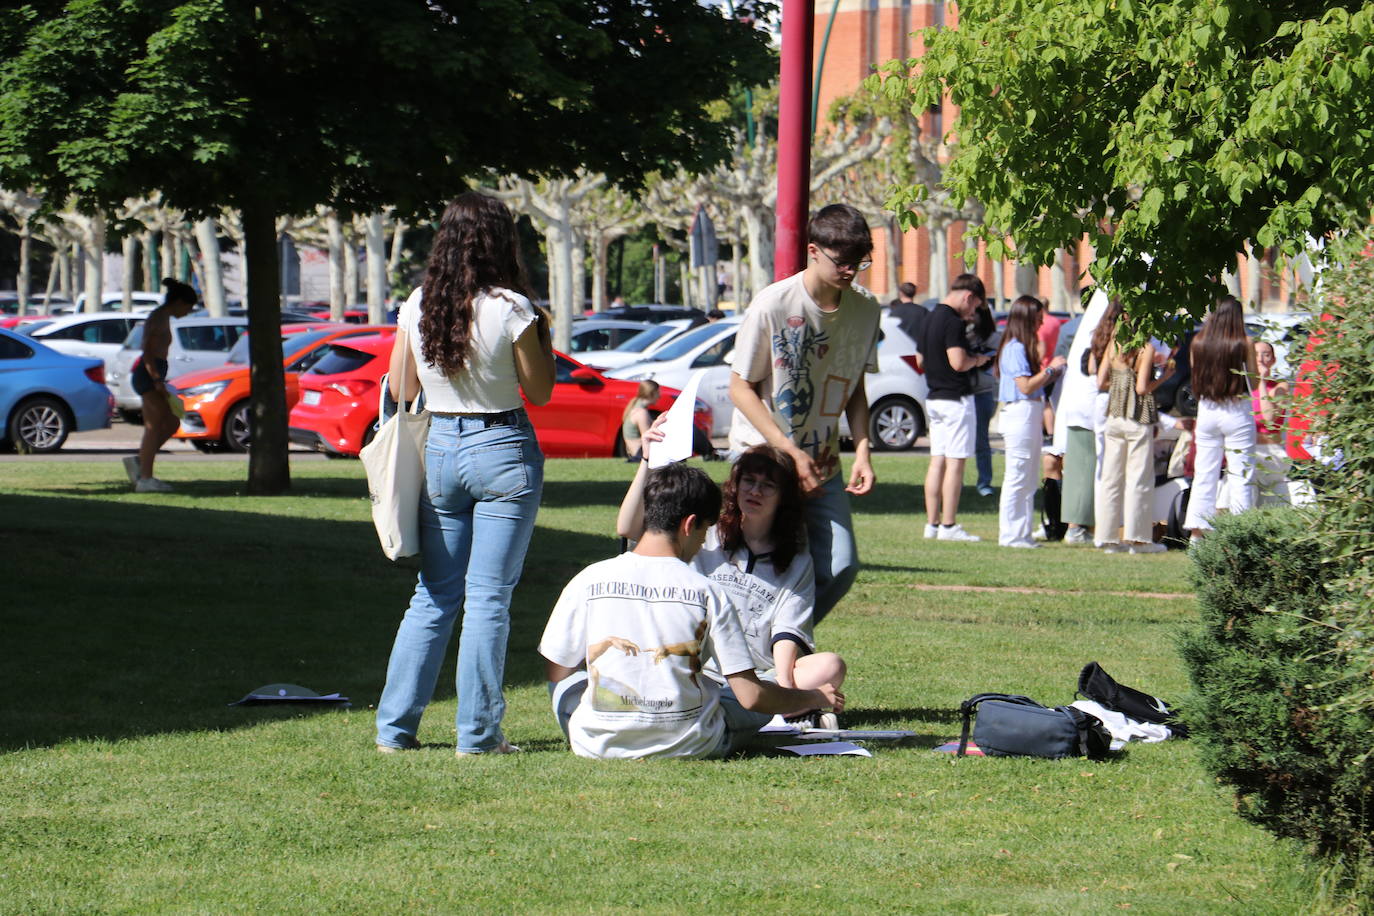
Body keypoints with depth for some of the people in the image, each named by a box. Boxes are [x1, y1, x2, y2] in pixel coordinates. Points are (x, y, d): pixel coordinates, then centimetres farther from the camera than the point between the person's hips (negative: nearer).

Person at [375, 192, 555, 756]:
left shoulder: (417, 306, 1)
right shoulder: (510, 308, -12)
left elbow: (400, 388, 9)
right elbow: (539, 392, -5)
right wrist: (543, 339, 8)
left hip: (437, 450, 4)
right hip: (503, 452, -4)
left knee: (433, 597, 12)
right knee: (488, 597, -1)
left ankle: (394, 727, 12)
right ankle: (478, 734, 0)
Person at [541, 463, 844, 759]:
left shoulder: (588, 581, -4)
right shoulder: (707, 592, -7)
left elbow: (556, 675, 5)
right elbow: (750, 696, -8)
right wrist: (815, 698, 11)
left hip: (597, 745, 2)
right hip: (688, 746, -2)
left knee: (567, 682, 33)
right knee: (766, 696, 22)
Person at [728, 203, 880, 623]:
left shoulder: (865, 308, 2)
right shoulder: (772, 305, -15)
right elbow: (740, 388, -11)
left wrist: (862, 451, -1)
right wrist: (790, 452, -18)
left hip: (823, 464, 6)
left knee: (840, 568, -3)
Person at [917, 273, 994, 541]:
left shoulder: (932, 318, 14)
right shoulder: (953, 321, -16)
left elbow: (920, 360, 22)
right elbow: (958, 362, -26)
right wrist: (977, 360, -5)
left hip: (934, 397, 9)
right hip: (956, 399, -9)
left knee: (937, 461, 10)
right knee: (955, 462, -6)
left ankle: (932, 523, 11)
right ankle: (948, 526, -7)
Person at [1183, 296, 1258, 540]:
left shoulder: (1199, 343, 0)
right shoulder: (1244, 344, -9)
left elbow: (1194, 370, 9)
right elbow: (1254, 378, -2)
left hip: (1206, 410, 3)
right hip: (1237, 411, -3)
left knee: (1204, 474, 9)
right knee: (1240, 475, 1)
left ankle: (1197, 529, 6)